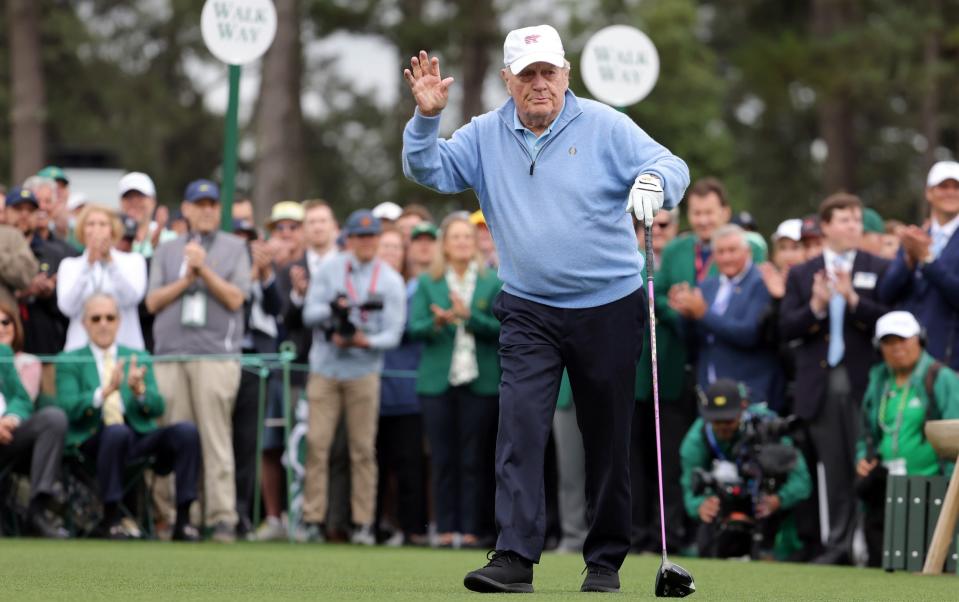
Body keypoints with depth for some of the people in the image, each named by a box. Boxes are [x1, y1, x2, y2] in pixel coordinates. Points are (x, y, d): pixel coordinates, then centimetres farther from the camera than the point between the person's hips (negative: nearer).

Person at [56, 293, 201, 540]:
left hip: (137, 436, 4)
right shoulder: (70, 362, 11)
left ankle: (183, 519, -21)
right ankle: (110, 518, -25)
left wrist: (139, 390, -13)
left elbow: (157, 408, 9)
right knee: (117, 431, -39)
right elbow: (67, 408, -6)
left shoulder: (139, 359, 21)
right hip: (92, 439, -3)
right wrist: (105, 391, -21)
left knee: (187, 430, -24)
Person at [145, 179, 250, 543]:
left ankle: (222, 517, -10)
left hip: (216, 354, -3)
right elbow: (153, 302, 9)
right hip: (170, 354, 3)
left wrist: (204, 270, -8)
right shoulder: (167, 251, 18)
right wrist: (186, 279, -4)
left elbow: (234, 298, 0)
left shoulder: (234, 248, 11)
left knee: (216, 438, -9)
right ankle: (175, 516, 3)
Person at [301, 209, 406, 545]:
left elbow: (393, 334, -2)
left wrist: (365, 341, -20)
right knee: (317, 443, -5)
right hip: (325, 369, 1)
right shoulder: (328, 270, 7)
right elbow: (309, 315, 1)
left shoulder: (391, 281, 3)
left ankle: (363, 523, 2)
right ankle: (313, 520, -3)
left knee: (363, 448, -2)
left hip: (364, 371, -1)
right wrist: (332, 309, -19)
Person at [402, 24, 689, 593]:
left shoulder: (604, 126, -4)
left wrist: (655, 180, -33)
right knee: (520, 425, -14)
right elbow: (429, 170, 4)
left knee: (607, 436, 6)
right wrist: (427, 118, -13)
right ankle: (515, 557, -19)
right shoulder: (486, 135, 5)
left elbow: (672, 166, -9)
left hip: (608, 307, -1)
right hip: (528, 313, 1)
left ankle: (606, 560, 18)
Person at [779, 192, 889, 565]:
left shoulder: (878, 270, 7)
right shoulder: (801, 275, 12)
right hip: (821, 386, 2)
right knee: (835, 471, 2)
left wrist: (853, 299, -14)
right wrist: (815, 307, -13)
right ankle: (839, 544, 6)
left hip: (863, 384, -2)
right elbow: (787, 328, 4)